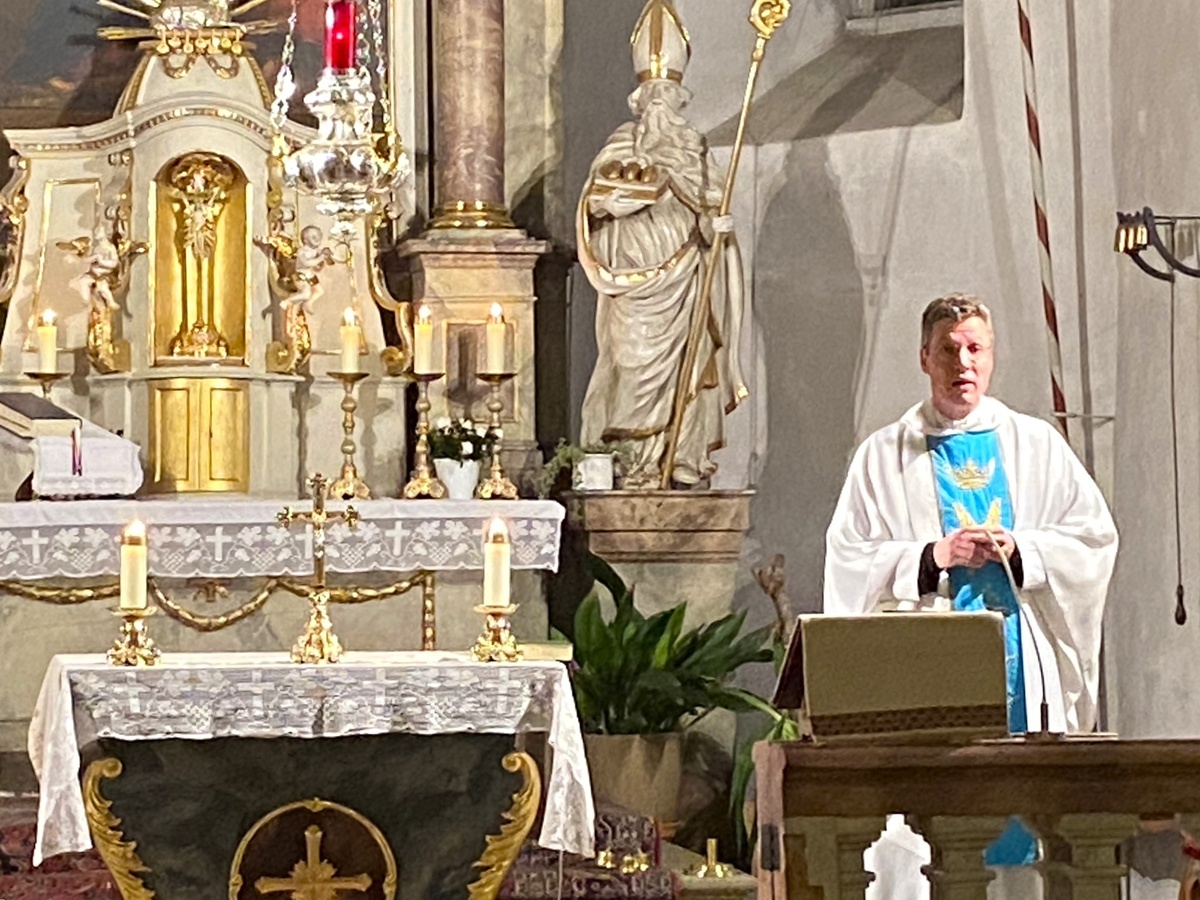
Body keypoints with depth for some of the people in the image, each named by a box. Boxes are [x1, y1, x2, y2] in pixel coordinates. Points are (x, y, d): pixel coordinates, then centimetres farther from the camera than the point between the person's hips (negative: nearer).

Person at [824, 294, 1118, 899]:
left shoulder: (1037, 445, 12)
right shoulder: (884, 456, 8)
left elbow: (1096, 537, 8)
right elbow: (848, 560, 1)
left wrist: (1020, 550, -7)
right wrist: (934, 556, -12)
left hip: (1024, 664, 2)